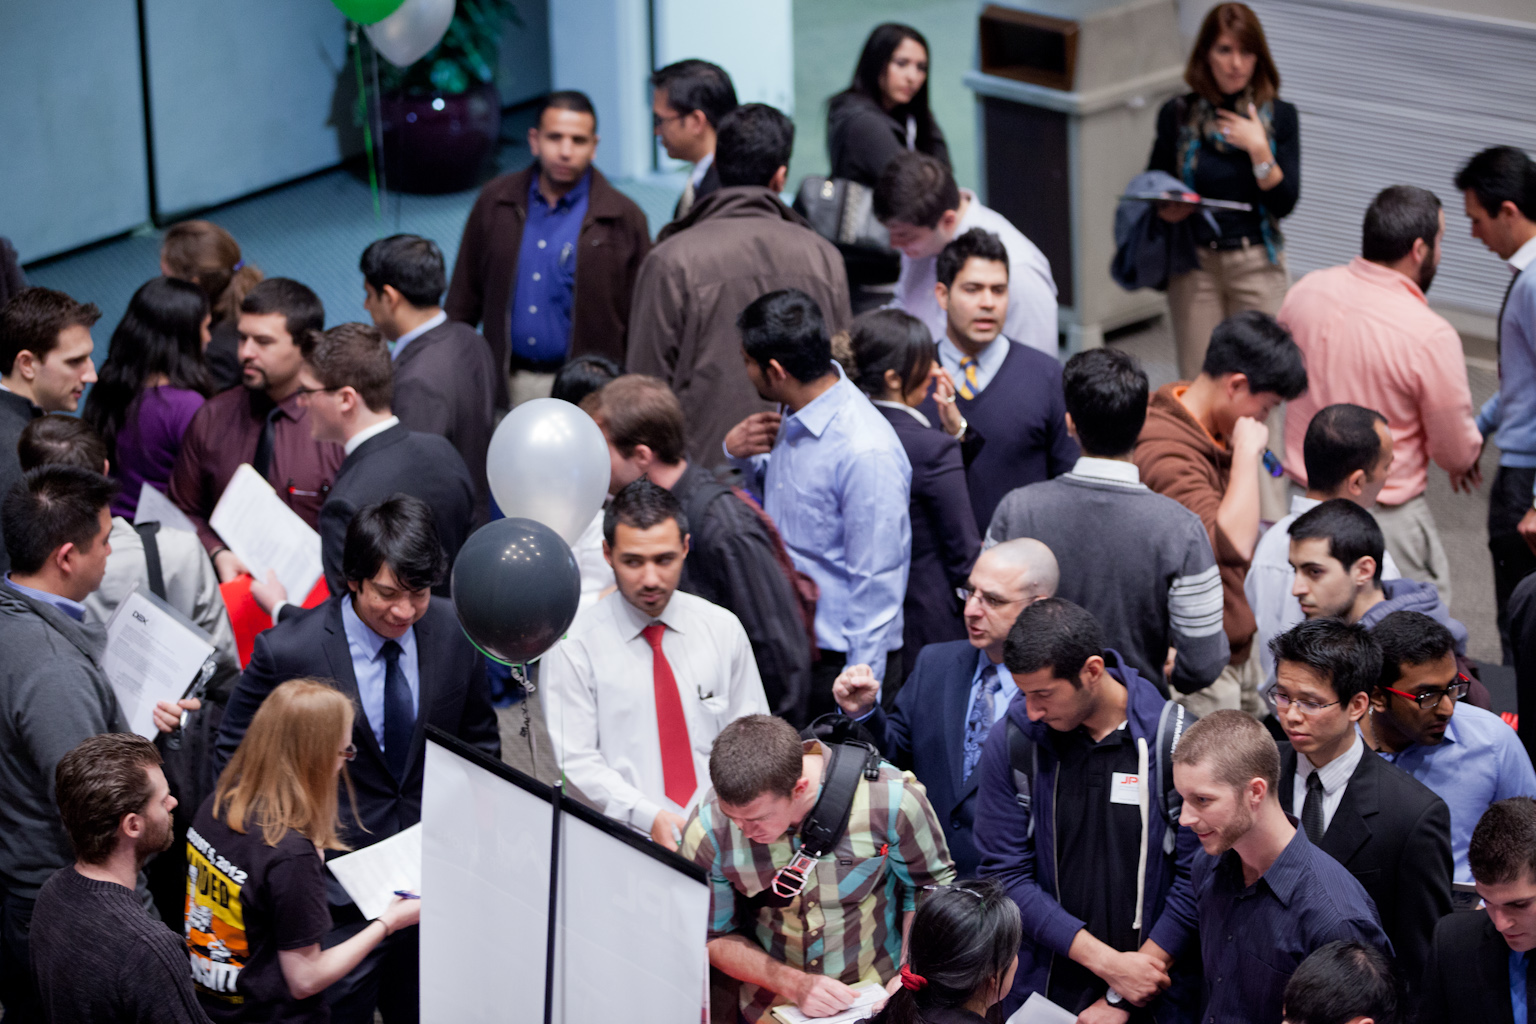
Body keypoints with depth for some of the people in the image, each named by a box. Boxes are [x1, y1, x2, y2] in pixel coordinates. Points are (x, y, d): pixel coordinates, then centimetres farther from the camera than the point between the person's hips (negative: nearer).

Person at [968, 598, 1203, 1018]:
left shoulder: (1175, 741, -11)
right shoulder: (1010, 744, -6)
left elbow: (1195, 880, -10)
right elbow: (1006, 874, -6)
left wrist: (1121, 1003, -11)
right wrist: (1108, 963, -15)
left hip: (1150, 1000, -1)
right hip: (1042, 996, 1)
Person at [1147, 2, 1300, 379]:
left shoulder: (1278, 116, -1)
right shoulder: (1178, 115, 0)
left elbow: (1285, 203, -5)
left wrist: (1258, 149, -17)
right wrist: (1166, 209, -12)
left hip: (1256, 263, 0)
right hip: (1195, 263, 0)